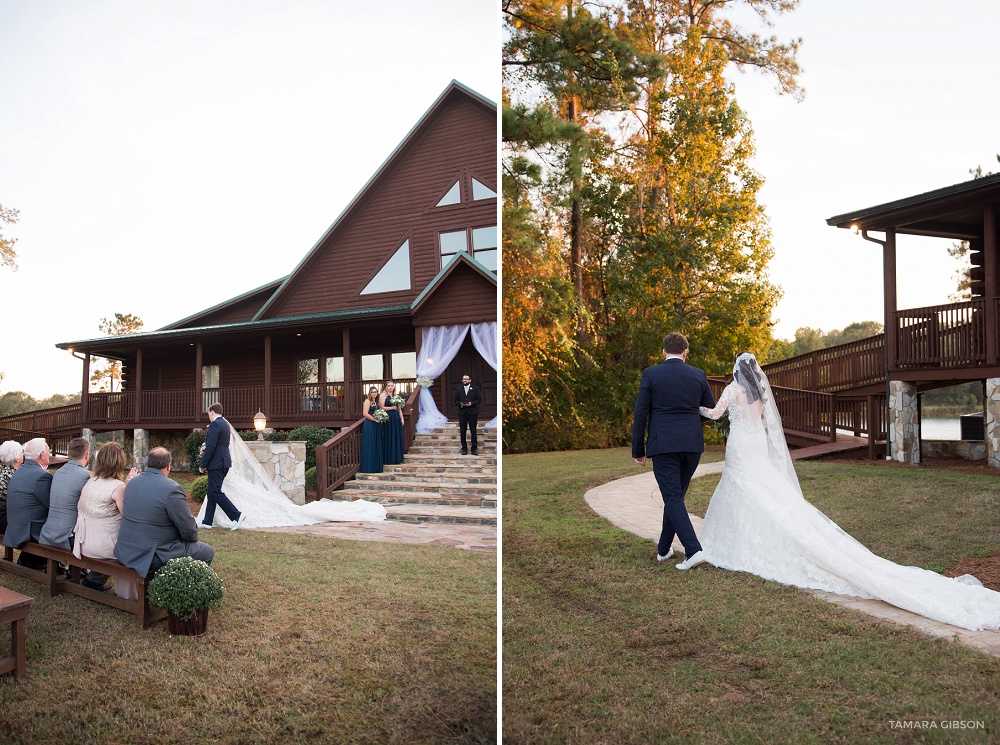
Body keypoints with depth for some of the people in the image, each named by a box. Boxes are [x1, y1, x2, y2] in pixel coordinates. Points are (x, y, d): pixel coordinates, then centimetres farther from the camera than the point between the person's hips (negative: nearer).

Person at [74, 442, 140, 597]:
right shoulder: (119, 487, -17)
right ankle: (126, 594, 21)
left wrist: (126, 484, 8)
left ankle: (94, 580, 27)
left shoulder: (90, 482, 5)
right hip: (106, 546, -7)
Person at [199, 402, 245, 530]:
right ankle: (207, 521, 18)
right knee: (212, 492, 14)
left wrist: (203, 465, -14)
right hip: (224, 462, 10)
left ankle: (237, 515, -12)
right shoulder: (225, 423, 15)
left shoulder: (214, 425, -15)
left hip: (216, 463, -10)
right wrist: (205, 451, 13)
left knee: (215, 492, -7)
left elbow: (210, 446, -20)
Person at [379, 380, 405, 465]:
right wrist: (392, 408, -12)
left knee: (397, 438, 6)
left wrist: (401, 419, 10)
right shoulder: (383, 395, -2)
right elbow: (382, 408, -10)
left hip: (396, 418, 5)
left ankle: (397, 457, 12)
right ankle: (388, 458, 3)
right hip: (388, 419, -5)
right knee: (388, 438, -2)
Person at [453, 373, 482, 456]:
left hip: (472, 412, -2)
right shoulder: (458, 389, 10)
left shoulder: (475, 389, 4)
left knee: (473, 431, 0)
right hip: (462, 412, 2)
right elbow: (456, 401, 9)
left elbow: (479, 400, 1)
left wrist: (471, 403, -14)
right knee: (462, 431, 2)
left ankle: (474, 448, 6)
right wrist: (460, 403, -12)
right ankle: (464, 448, 9)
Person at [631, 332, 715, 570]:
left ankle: (693, 550, -14)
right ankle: (663, 549, 27)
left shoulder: (650, 374, -4)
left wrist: (638, 450, 3)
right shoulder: (699, 375, 4)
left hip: (663, 445, -4)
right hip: (692, 445, 4)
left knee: (673, 498, -1)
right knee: (676, 495, 16)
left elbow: (640, 414, -5)